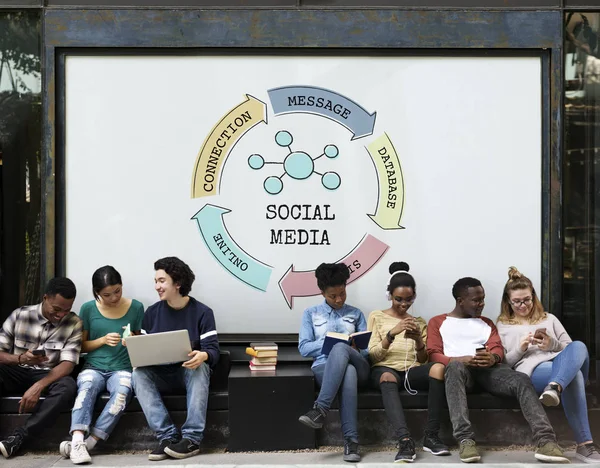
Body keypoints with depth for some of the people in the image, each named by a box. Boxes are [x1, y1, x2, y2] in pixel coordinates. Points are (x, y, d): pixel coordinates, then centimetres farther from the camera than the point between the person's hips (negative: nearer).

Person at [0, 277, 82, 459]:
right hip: (16, 372, 0)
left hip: (48, 375, 0)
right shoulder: (20, 315, -6)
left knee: (68, 387, -34)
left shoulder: (74, 323, -7)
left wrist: (38, 386, -30)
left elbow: (68, 364, -14)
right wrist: (20, 358, -28)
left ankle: (17, 438, -31)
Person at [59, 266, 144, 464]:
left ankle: (88, 442, -33)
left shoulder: (136, 308, 3)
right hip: (93, 367, 1)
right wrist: (103, 340, -9)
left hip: (122, 369, 0)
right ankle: (78, 441, -44)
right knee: (87, 386, -35)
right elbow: (81, 346, 9)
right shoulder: (88, 309, 3)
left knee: (123, 391, -34)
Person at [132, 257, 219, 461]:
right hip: (161, 376, 3)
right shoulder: (152, 312, 5)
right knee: (139, 373, -28)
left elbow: (213, 350, -13)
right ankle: (168, 436, -33)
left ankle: (191, 438, -36)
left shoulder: (202, 312, -5)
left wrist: (203, 356, -38)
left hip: (190, 373, -2)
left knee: (200, 367, -36)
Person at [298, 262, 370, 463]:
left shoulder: (356, 314, 21)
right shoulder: (311, 313, 17)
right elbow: (304, 348, 6)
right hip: (324, 367, -1)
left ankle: (320, 410, -46)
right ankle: (351, 440, -46)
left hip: (358, 366, 1)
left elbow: (368, 349, 14)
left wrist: (343, 346, -10)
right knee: (347, 372, -41)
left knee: (340, 349, -38)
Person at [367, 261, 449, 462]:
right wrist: (392, 333, -15)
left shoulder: (419, 322, 22)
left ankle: (431, 436, -29)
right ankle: (405, 441, -52)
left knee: (438, 367, -32)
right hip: (385, 369, -2)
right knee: (387, 378, -41)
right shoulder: (377, 316, 13)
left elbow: (423, 360, 13)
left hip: (412, 371, 3)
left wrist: (418, 340, -8)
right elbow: (373, 355, 1)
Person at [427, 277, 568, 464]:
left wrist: (493, 358, -14)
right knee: (455, 367, -41)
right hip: (459, 367, -3)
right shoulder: (438, 322, 18)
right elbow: (433, 355, 5)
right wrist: (460, 360, -17)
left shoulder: (486, 323, 30)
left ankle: (545, 441, -42)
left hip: (487, 368, 4)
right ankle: (465, 440, -48)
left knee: (522, 380, -28)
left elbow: (498, 348, 14)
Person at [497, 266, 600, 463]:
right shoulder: (503, 326, 22)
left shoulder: (549, 319, 31)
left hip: (563, 363, 4)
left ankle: (555, 387, -62)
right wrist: (519, 348, -7)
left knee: (578, 347, -36)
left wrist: (553, 344, 0)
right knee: (572, 373, -40)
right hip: (532, 370, -4)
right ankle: (584, 444, -49)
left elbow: (570, 347, 22)